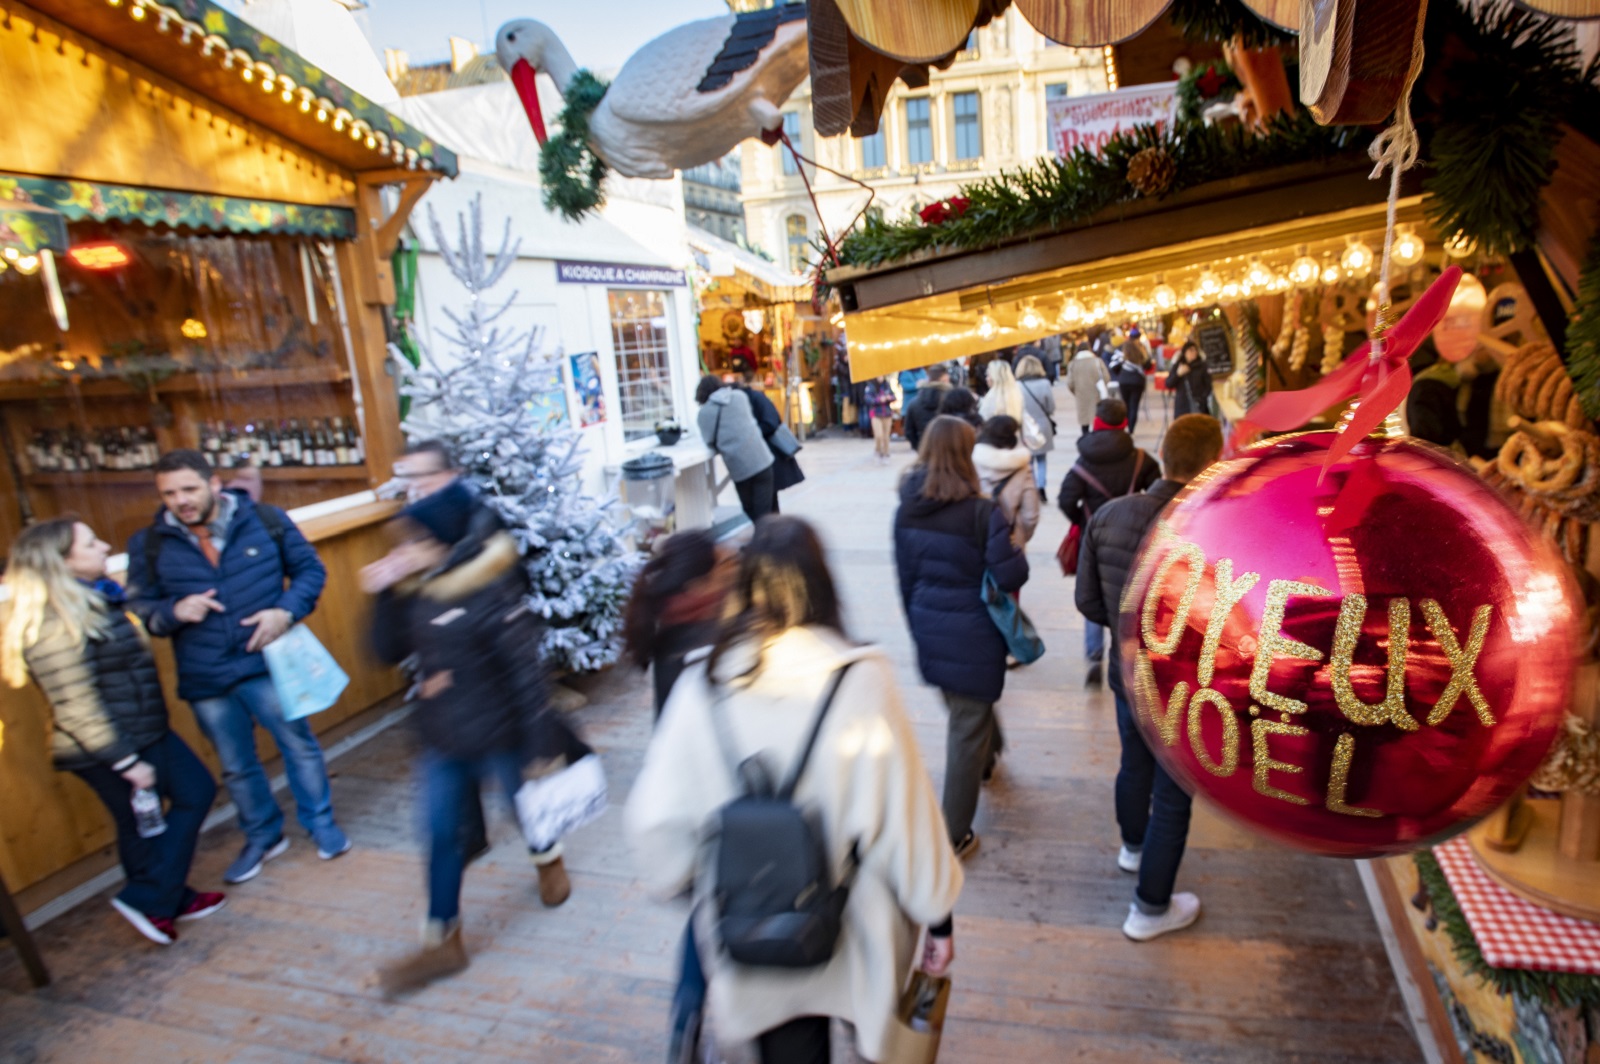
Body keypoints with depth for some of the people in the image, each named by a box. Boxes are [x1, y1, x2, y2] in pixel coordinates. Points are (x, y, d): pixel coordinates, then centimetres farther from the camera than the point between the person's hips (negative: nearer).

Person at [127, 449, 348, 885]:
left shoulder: (265, 519, -6)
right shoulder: (148, 544, -2)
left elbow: (309, 568, 1)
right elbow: (140, 607, 5)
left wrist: (287, 610, -16)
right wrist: (174, 610, -18)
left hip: (268, 664, -2)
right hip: (204, 680, 2)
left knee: (300, 746, 7)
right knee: (236, 767, 17)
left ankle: (321, 824, 29)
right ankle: (262, 837, 39)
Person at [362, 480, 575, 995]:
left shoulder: (492, 590, -24)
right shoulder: (415, 590, -2)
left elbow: (526, 668, -22)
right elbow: (388, 652, 3)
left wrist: (541, 742, -19)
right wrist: (385, 596, -10)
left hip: (498, 734, -6)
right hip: (443, 736, 6)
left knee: (525, 805, 19)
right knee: (441, 832, 11)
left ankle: (549, 860, 52)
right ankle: (442, 942, 27)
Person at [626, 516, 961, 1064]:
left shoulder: (701, 686, -15)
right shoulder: (861, 682, -21)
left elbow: (653, 818, -10)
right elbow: (907, 813, -15)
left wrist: (681, 877, 11)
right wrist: (938, 915, 0)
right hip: (854, 933, -1)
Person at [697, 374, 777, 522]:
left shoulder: (703, 413, 7)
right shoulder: (739, 396, 12)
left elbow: (710, 442, 6)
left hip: (737, 465, 0)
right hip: (759, 458, 0)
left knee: (750, 510, 17)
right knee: (763, 511, 1)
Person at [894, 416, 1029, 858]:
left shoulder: (907, 510, -3)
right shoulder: (980, 511, -20)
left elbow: (906, 578, 5)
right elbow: (1010, 575, -21)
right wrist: (1016, 551, 2)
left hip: (929, 628, 6)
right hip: (972, 634, -6)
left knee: (961, 708, 30)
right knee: (967, 730, 8)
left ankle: (986, 756, 59)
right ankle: (954, 835, 19)